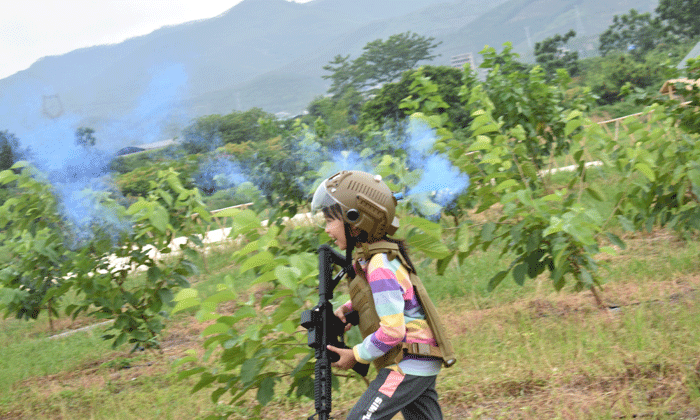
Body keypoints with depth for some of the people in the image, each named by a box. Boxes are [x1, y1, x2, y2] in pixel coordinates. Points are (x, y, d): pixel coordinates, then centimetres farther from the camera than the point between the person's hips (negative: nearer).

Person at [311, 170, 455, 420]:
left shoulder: (380, 268, -20)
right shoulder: (369, 258, 9)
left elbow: (392, 331, -23)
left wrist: (355, 355, -11)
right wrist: (346, 309, 11)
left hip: (408, 365, -10)